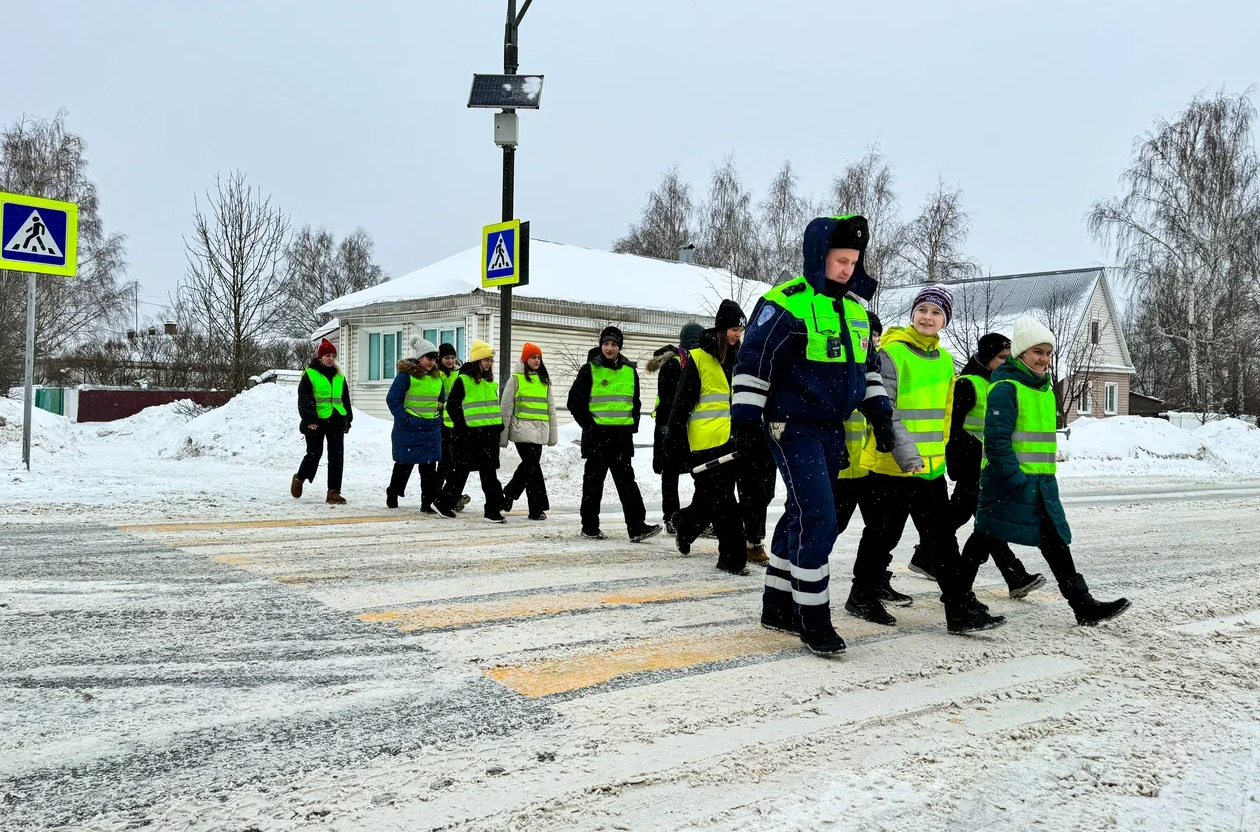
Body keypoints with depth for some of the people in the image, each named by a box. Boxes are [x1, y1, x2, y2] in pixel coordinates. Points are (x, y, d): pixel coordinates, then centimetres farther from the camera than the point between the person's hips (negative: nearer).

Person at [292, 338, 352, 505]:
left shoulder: (339, 377, 15)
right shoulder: (310, 375, -1)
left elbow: (345, 400, 21)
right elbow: (304, 399, -8)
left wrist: (348, 421, 17)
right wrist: (310, 419, -17)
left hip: (336, 422, 4)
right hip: (316, 422, -4)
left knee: (337, 457, -2)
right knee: (314, 454, 5)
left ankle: (333, 492, 1)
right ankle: (299, 478, 34)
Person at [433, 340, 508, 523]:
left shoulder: (490, 382, 14)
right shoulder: (463, 380, -6)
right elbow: (451, 405, -6)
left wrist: (499, 425, 11)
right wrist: (462, 426, -10)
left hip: (489, 433, 6)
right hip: (469, 434, -6)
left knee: (489, 472, 5)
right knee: (461, 470, 1)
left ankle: (493, 509, 8)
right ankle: (443, 503, 15)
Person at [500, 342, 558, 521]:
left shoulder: (544, 381, 17)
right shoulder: (516, 379, 2)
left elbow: (551, 408, 19)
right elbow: (506, 407, 2)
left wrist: (553, 433, 14)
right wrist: (503, 434, -1)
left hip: (540, 431, 5)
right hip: (522, 430, -5)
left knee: (528, 466, 7)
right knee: (533, 467, -13)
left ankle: (508, 494, 23)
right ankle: (537, 508, -4)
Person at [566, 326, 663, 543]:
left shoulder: (630, 371, 10)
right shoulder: (589, 370, -2)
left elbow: (635, 403, 20)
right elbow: (574, 402, -2)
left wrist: (632, 427, 9)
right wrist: (589, 425, -7)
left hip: (622, 435, 3)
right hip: (597, 435, -3)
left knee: (626, 480, 0)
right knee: (594, 480, 5)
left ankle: (637, 527, -5)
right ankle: (590, 526, 15)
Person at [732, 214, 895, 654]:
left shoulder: (855, 308, 12)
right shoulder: (787, 303, -13)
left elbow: (867, 366, 22)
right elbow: (753, 362, -12)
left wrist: (879, 412, 15)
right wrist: (746, 417, -16)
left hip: (832, 431, 8)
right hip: (794, 427, -8)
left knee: (802, 516, 13)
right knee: (817, 518, -13)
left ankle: (778, 605, 24)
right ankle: (813, 618, -3)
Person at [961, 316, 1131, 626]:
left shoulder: (1045, 390, 15)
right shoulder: (1005, 388, -13)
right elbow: (996, 438, -19)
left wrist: (1046, 477, 21)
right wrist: (1014, 478, -22)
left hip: (1042, 482, 8)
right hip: (1009, 482, -8)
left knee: (1056, 542, 6)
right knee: (986, 539, 2)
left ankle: (1083, 605, 6)